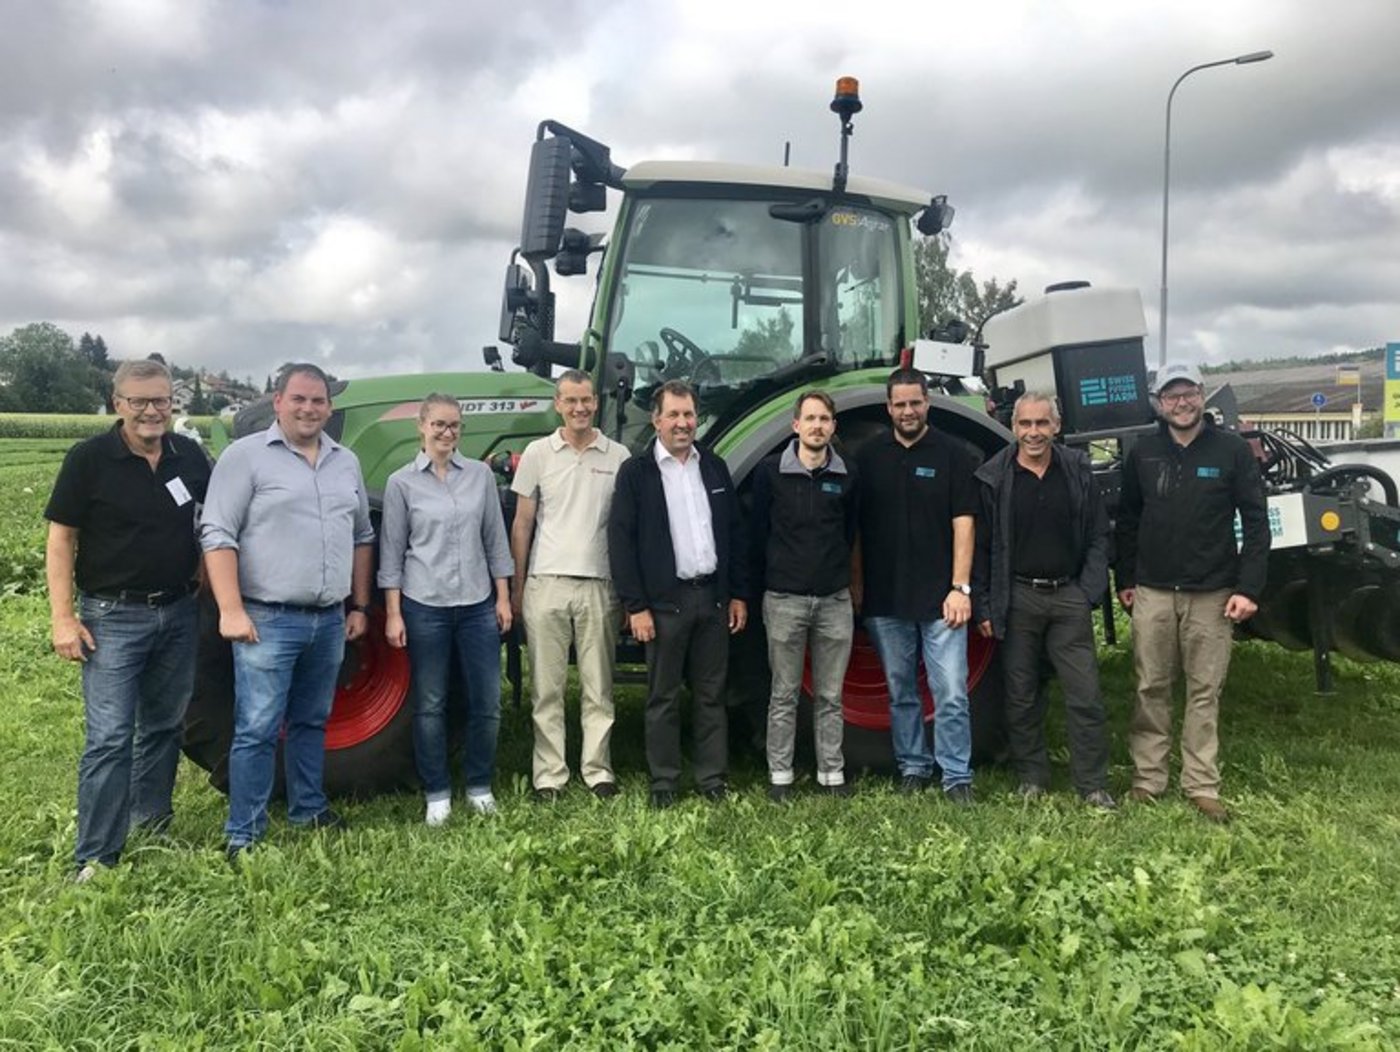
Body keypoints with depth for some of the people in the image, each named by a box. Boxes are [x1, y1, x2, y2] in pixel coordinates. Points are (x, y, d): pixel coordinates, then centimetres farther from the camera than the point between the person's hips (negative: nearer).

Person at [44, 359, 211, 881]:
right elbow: (61, 538, -7)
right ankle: (95, 857, 4)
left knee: (164, 724, 16)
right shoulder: (89, 458, -9)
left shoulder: (190, 456, 2)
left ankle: (153, 819, 33)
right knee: (109, 736, -5)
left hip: (178, 612, 5)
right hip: (113, 616, -4)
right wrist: (63, 617, -13)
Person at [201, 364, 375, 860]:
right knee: (258, 729, -2)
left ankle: (309, 809, 32)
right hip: (268, 619, -5)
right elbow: (218, 536, -11)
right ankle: (244, 835, 9)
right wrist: (231, 610, -17)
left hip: (330, 620, 6)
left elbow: (362, 536, 18)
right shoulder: (245, 455, -5)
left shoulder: (345, 462, 12)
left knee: (312, 721, 18)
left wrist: (360, 605, 14)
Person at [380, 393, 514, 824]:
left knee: (487, 702, 5)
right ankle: (437, 793, 20)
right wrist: (393, 613, -5)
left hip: (478, 605, 2)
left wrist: (503, 597, 4)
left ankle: (479, 786, 23)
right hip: (425, 606, -2)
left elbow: (495, 539, 8)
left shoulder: (480, 474, 4)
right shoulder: (402, 482, -1)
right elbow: (392, 552, 0)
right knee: (430, 704, 7)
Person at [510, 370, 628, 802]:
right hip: (547, 583, 0)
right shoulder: (538, 453, 4)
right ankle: (549, 774, 13)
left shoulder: (618, 456, 4)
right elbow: (522, 523, 7)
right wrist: (517, 585, 4)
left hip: (598, 584, 0)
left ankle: (598, 769, 17)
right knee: (548, 687, 5)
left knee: (598, 687, 7)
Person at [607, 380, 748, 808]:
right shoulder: (636, 472, -3)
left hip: (713, 597, 4)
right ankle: (663, 783, 17)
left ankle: (713, 779, 21)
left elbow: (734, 532, 13)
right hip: (665, 600, -4)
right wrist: (635, 606, -11)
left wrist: (738, 593, 8)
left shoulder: (714, 467, 11)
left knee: (711, 695, 11)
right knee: (663, 697, 6)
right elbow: (621, 541, -6)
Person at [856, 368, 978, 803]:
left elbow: (963, 523, -5)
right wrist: (856, 587, 5)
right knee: (901, 693, 13)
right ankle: (913, 768, 25)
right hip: (885, 600, 3)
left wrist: (960, 587, -11)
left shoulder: (952, 455, -1)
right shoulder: (870, 456, 6)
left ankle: (957, 776, 8)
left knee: (951, 694, -3)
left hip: (939, 599, -3)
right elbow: (856, 526, 9)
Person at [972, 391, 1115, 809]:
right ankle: (1032, 779, 23)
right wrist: (983, 607, -4)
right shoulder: (994, 478, -2)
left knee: (1086, 695, 2)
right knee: (1022, 696, 8)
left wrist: (1090, 591, -3)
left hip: (1069, 595, 1)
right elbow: (980, 547, -1)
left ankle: (1093, 785, 15)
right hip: (1017, 598, -1)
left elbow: (1097, 536, 7)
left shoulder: (1078, 472, 4)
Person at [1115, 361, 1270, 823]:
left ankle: (1202, 785, 13)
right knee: (1151, 689, 6)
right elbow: (1127, 520, 12)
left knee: (1205, 692, 4)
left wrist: (1249, 588, -8)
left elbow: (1255, 521, -2)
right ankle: (1147, 779, 15)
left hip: (1211, 594, -2)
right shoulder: (1143, 454, 6)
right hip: (1152, 593, 2)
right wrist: (1125, 580, 9)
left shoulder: (1232, 450, -1)